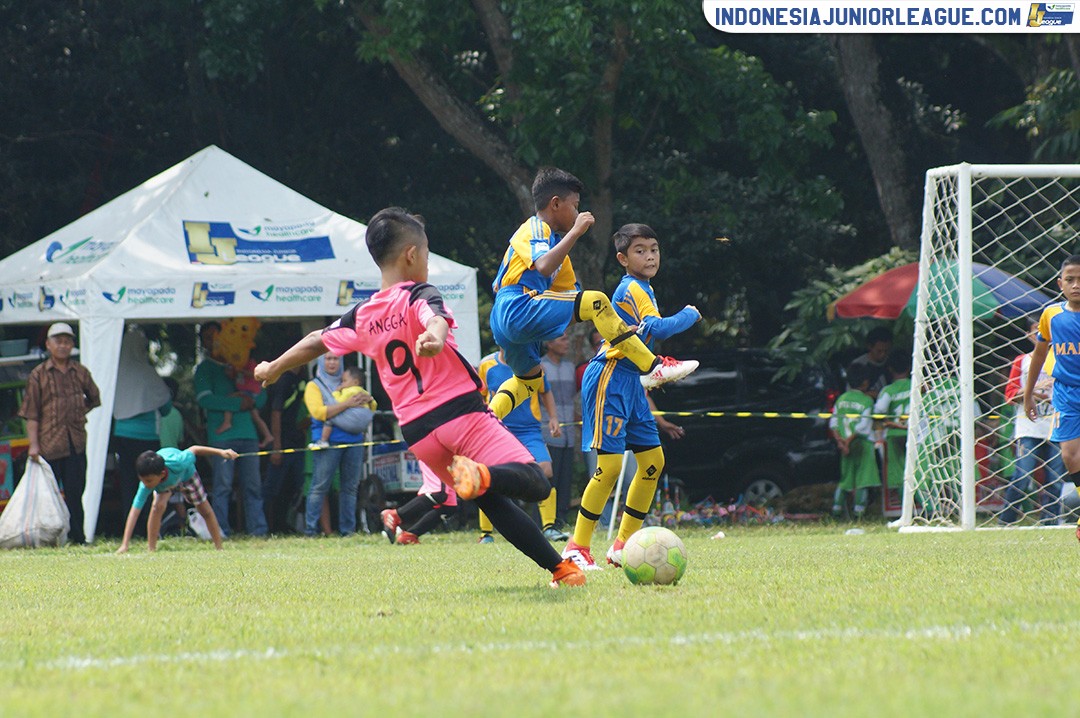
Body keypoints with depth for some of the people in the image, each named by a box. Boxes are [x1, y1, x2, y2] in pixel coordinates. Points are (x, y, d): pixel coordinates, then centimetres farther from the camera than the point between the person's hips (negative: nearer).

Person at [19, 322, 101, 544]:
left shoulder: (80, 372, 9)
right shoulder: (38, 375, 0)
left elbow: (94, 398, 26)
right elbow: (31, 413, -1)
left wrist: (80, 414, 10)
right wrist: (33, 444, -8)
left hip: (76, 442, 2)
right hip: (49, 443, -2)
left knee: (75, 492, 2)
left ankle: (77, 536, 6)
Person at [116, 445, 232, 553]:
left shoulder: (176, 463, -48)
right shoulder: (145, 485, -44)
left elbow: (193, 450, -31)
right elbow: (135, 510, -47)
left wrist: (221, 452, -26)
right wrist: (125, 545, -53)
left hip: (186, 473, 1)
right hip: (163, 485, -1)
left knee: (205, 511, 10)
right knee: (158, 506, -28)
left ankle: (219, 548, 28)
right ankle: (151, 549, -16)